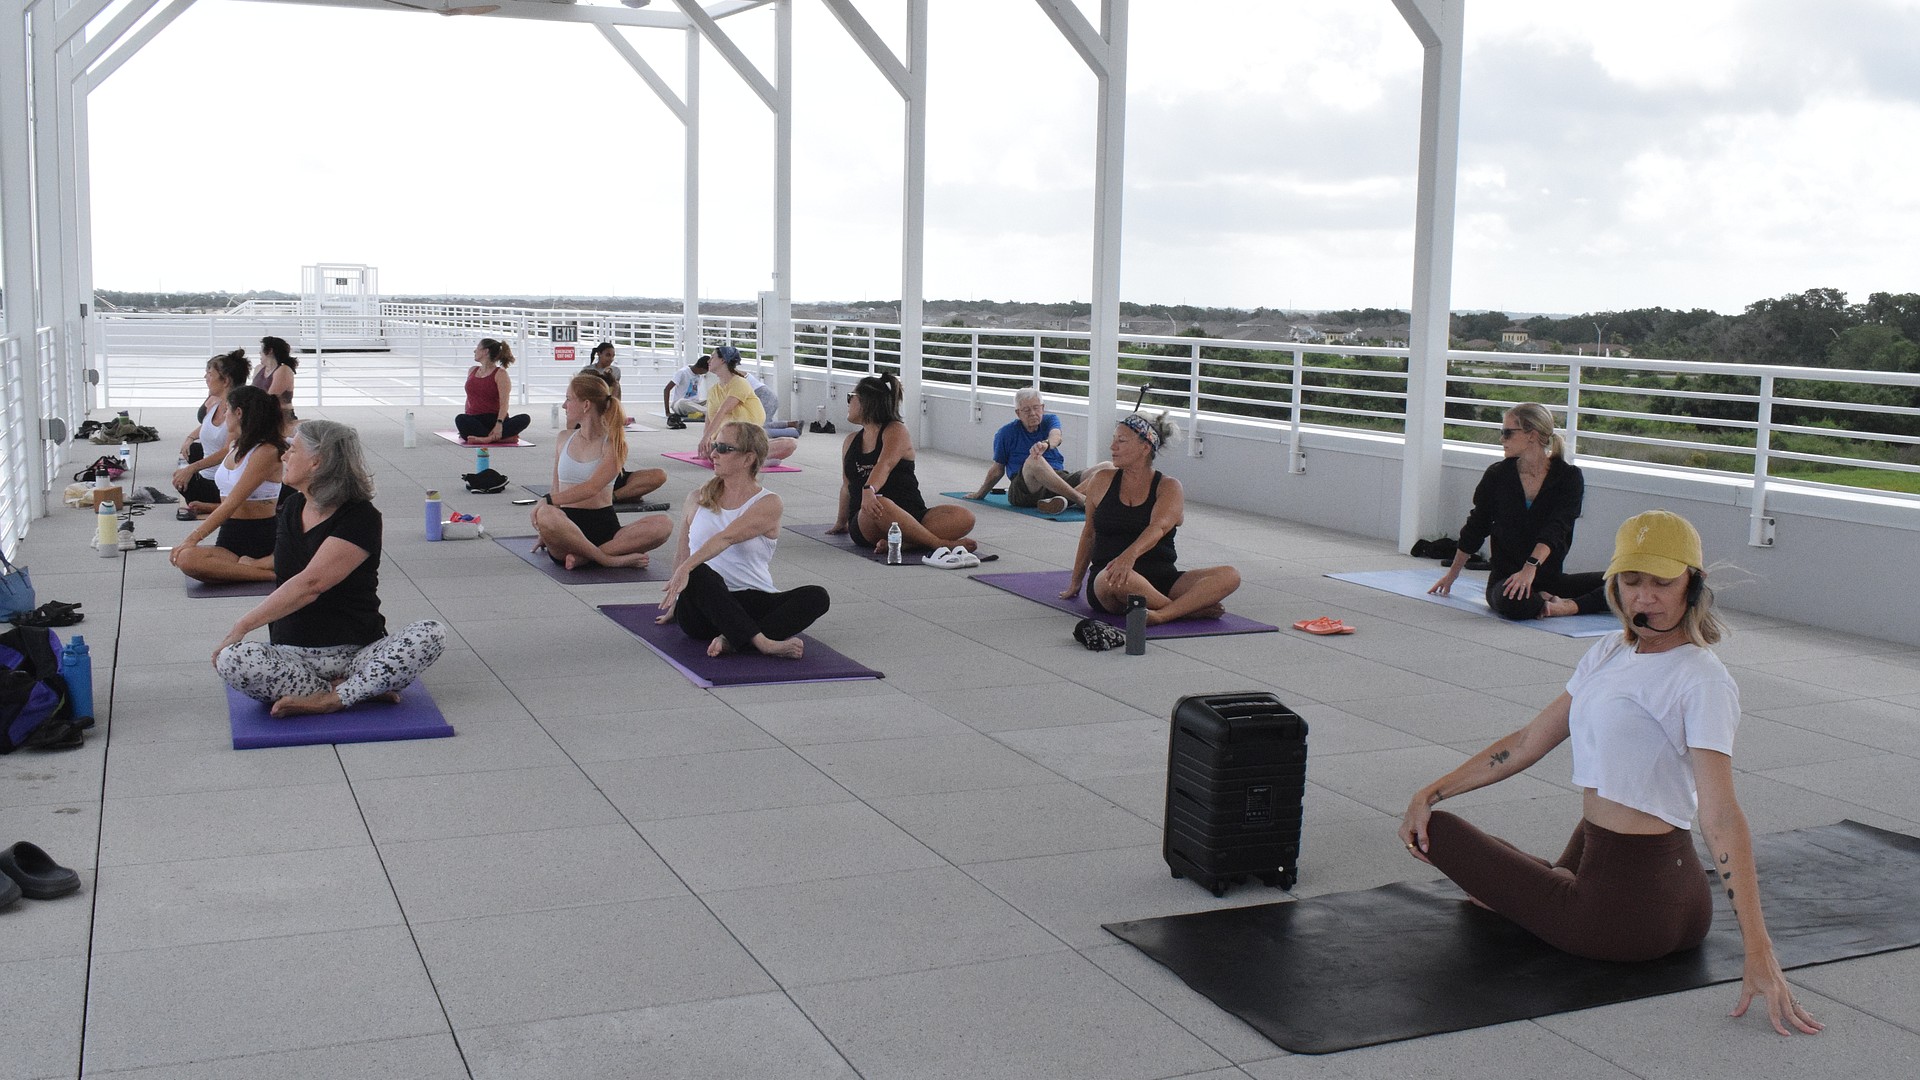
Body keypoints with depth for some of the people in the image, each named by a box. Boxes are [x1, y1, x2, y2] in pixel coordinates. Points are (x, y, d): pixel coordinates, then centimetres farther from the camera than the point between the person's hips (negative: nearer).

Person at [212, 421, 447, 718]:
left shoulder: (361, 518, -10)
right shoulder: (292, 508, 12)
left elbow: (309, 585, -19)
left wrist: (242, 626, -20)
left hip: (358, 652, -4)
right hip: (292, 653, 4)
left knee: (432, 634, -30)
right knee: (230, 660, -29)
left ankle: (328, 699, -32)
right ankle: (363, 690, -21)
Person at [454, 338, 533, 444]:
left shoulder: (500, 374, 0)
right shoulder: (472, 371, 18)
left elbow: (504, 403, -13)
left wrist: (499, 424, -30)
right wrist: (465, 427, 12)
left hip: (494, 419, -3)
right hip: (474, 420, 3)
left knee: (525, 418, -32)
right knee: (460, 419, -34)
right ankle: (504, 437, -41)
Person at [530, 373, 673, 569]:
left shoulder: (613, 444, 0)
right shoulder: (564, 440, 14)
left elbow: (592, 488, -13)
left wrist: (548, 501, -22)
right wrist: (545, 533, 13)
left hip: (604, 524, -1)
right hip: (567, 524, 1)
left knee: (664, 524, -27)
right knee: (546, 515, -38)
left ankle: (585, 556, -31)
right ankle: (611, 559, -28)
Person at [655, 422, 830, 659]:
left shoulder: (768, 504, -1)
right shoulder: (697, 500, 13)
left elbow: (727, 537, -18)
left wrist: (686, 568, -32)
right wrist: (673, 605, 27)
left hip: (749, 604, -1)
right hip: (700, 610, 1)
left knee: (816, 596, -27)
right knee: (699, 575, -35)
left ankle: (732, 641, -42)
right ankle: (762, 642, -47)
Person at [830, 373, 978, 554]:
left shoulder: (896, 431, 2)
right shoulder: (851, 441, 18)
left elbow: (885, 465, -19)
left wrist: (869, 490, -38)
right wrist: (841, 522, 35)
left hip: (911, 516, -1)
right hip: (864, 524, 1)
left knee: (965, 517, -28)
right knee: (879, 505, -39)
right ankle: (941, 543, -36)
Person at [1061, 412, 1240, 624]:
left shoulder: (1169, 487, 2)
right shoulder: (1102, 482, 10)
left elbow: (1158, 527, -18)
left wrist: (1130, 555, -39)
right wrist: (1075, 583, 27)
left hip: (1161, 577, 1)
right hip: (1105, 582, -1)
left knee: (1230, 576, -24)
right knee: (1119, 578, -40)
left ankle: (1160, 615, -45)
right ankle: (1191, 608, -23)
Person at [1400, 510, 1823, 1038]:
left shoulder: (1701, 681, -19)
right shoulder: (1609, 653, 6)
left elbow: (1720, 812, -28)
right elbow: (1528, 742, 11)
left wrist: (1758, 952, -33)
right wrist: (1432, 792, 5)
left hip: (1628, 907, -11)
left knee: (1439, 831, 2)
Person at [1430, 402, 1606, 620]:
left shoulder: (1569, 477, -3)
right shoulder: (1497, 475, 1)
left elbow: (1555, 528, -18)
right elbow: (1475, 528, 13)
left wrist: (1531, 567, -33)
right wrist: (1452, 574, 19)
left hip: (1550, 576, 1)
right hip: (1505, 577, -1)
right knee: (1512, 604, -36)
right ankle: (1545, 603, -11)